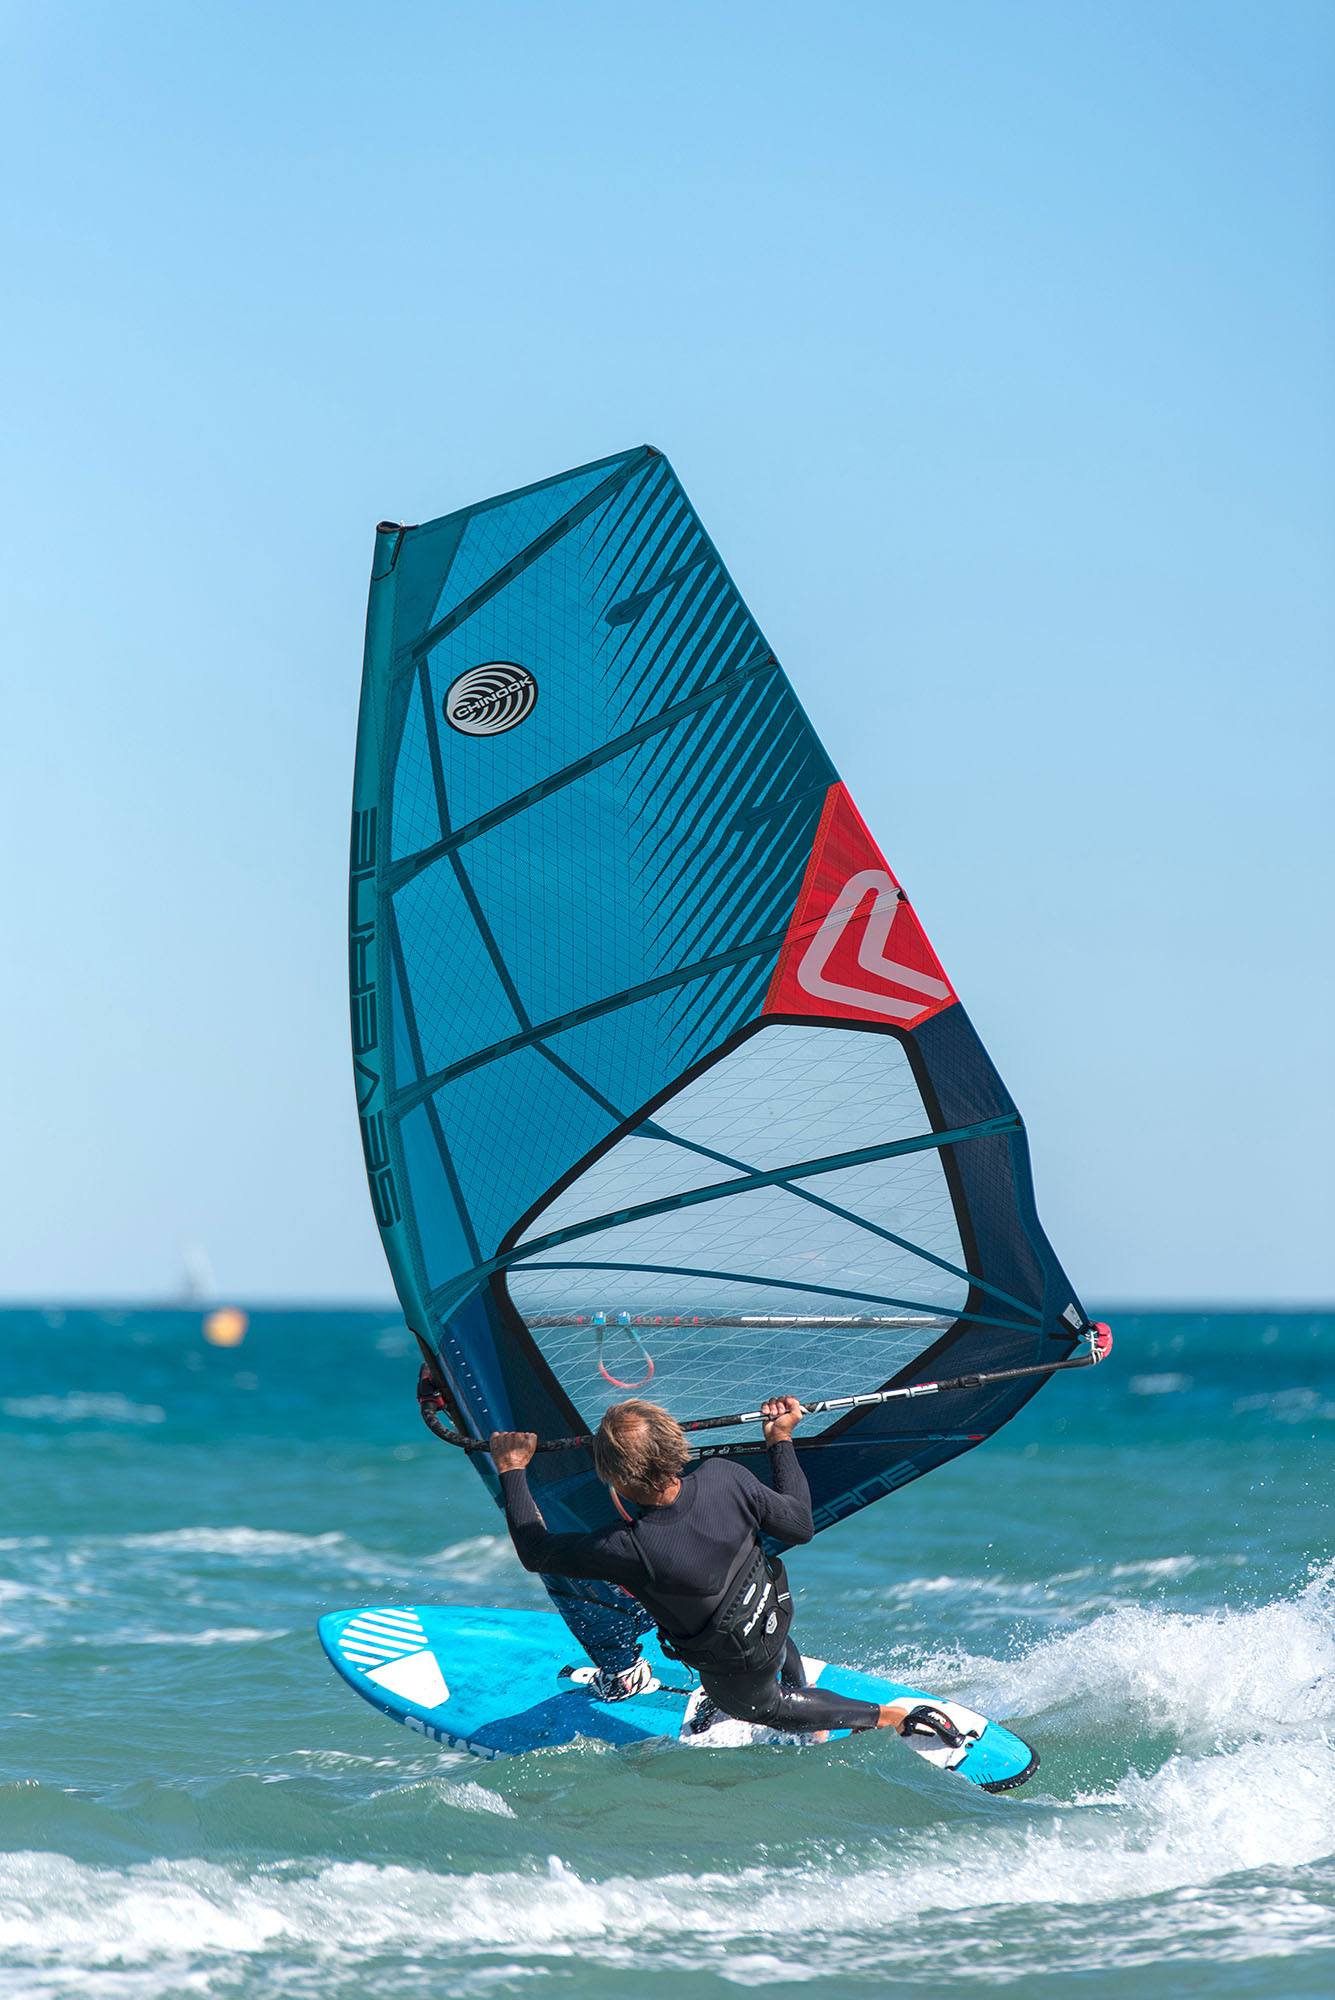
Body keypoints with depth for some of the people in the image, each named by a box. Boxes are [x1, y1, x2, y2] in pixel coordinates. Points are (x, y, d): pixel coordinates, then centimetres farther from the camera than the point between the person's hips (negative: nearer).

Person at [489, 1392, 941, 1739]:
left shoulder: (634, 1550, -41)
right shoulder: (725, 1478, -30)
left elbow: (536, 1551, -24)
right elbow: (800, 1525, -12)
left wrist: (512, 1471, -11)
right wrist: (781, 1440, -3)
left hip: (733, 1666, -4)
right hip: (778, 1611, 4)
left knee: (763, 1707, 30)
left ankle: (891, 1717, 28)